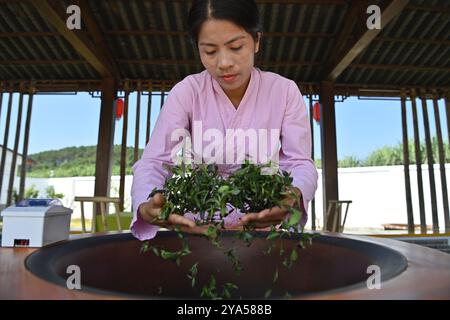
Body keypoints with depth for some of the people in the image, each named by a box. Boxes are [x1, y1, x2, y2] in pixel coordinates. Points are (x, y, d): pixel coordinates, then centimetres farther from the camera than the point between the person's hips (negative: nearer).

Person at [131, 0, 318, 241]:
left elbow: (301, 163, -11)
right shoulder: (187, 92, -8)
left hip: (263, 226, 2)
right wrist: (146, 206, -36)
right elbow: (153, 161, -14)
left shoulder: (285, 91, -7)